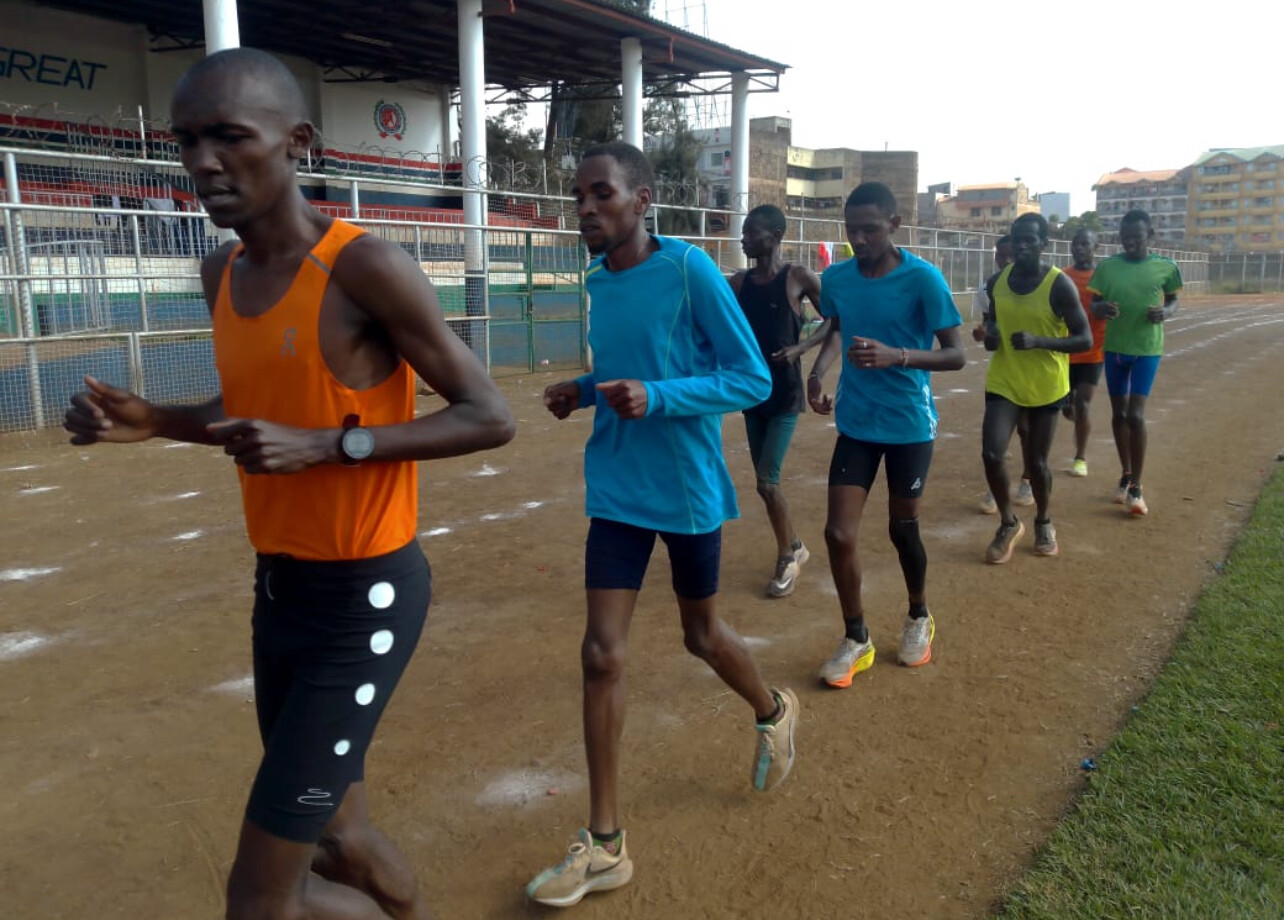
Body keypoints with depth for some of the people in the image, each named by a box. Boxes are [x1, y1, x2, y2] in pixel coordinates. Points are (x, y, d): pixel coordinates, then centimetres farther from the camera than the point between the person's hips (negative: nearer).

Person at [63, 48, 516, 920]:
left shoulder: (368, 268, -18)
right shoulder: (222, 273, 7)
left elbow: (490, 418, -16)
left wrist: (328, 446, -24)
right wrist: (151, 421, 1)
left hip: (363, 595, -8)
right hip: (278, 586, 8)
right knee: (338, 835, 20)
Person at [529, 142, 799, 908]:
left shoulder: (690, 270, -14)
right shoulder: (599, 280, 4)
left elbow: (754, 380, -13)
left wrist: (657, 398, -26)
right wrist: (583, 390, -3)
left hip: (687, 490, -4)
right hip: (616, 491, 5)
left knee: (702, 634, 15)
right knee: (603, 653, -1)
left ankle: (775, 713, 50)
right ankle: (605, 845, 11)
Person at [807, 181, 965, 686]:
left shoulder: (923, 278, -15)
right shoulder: (835, 277, -3)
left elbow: (956, 354, -15)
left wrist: (897, 355, -33)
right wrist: (817, 371, -3)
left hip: (909, 425, -3)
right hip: (855, 423, 3)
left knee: (902, 528, 12)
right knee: (839, 533, -5)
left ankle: (919, 618, 40)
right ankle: (856, 639, 15)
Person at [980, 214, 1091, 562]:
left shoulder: (1059, 285, -15)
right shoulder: (997, 282, -1)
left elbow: (1084, 339, -14)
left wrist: (1038, 341, -28)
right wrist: (990, 333, -7)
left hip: (1046, 386, -3)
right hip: (1003, 382, 3)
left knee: (1036, 461, 8)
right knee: (991, 453, -13)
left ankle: (1043, 523, 35)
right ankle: (1008, 523, 10)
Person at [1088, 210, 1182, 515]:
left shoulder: (1165, 267, -5)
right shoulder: (1107, 266, -2)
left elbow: (1173, 301, 8)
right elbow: (1093, 304, 4)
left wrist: (1165, 313, -16)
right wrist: (1102, 308, -20)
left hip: (1147, 349, -2)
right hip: (1114, 347, 3)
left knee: (1136, 415, -9)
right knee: (1119, 413, 10)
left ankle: (1136, 487, 1)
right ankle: (1125, 475, 28)